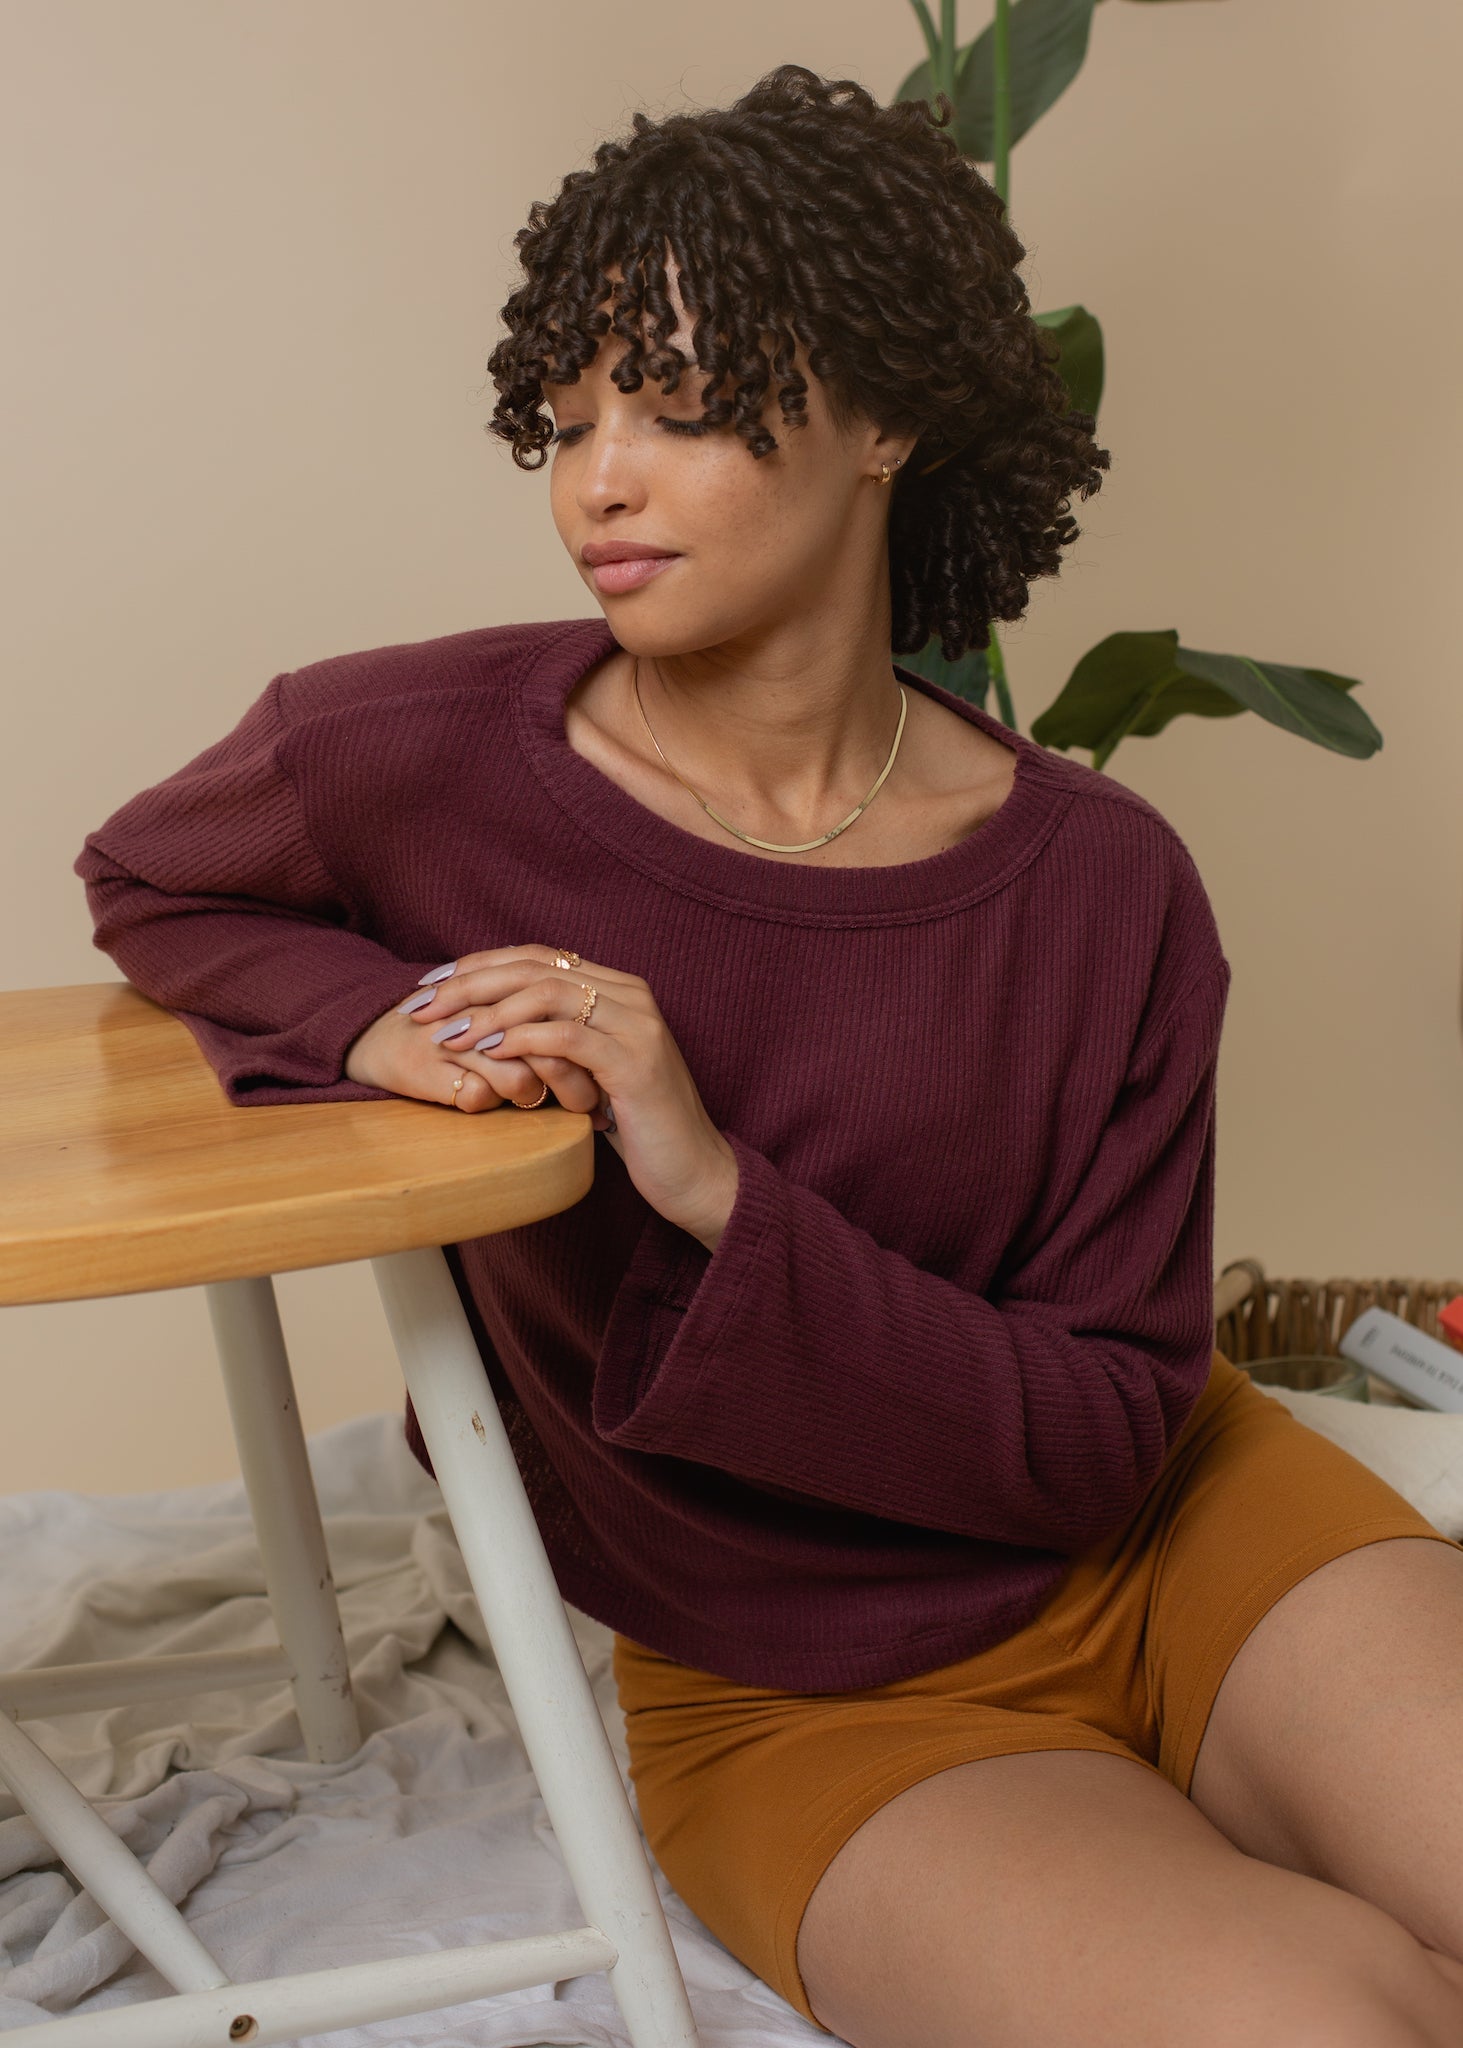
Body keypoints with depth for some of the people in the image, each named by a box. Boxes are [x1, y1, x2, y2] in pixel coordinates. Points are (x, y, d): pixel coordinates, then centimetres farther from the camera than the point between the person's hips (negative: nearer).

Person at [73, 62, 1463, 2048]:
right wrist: (374, 1025, -15)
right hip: (795, 1700, -2)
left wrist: (722, 1194, -26)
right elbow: (146, 881, 8)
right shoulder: (412, 757, -15)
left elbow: (1107, 1429, -11)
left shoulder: (1101, 883, -12)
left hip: (1163, 1546, 2)